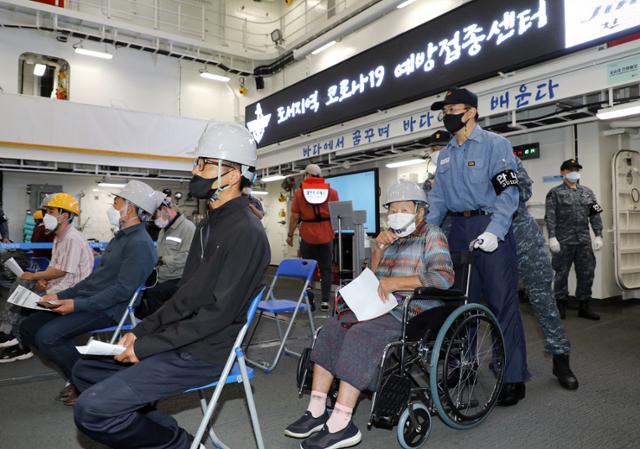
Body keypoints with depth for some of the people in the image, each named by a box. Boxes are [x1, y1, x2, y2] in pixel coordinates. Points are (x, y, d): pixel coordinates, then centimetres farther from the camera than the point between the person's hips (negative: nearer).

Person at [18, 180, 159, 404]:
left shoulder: (139, 243, -16)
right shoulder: (121, 237, 18)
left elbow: (123, 290, -22)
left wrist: (78, 305, -22)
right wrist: (61, 296, 13)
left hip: (107, 310, -10)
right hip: (87, 300, 10)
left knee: (47, 336, -24)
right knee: (28, 327, 7)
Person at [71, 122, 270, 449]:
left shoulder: (246, 232, -19)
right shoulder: (209, 224, 12)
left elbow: (219, 312, -22)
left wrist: (147, 346, -17)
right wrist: (141, 331, 4)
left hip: (204, 353, -10)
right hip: (180, 339, 10)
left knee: (91, 410, -18)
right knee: (85, 370, 13)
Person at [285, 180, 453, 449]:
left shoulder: (431, 236, 1)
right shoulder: (393, 238, 21)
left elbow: (444, 277, -16)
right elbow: (373, 278, 25)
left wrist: (395, 282, -22)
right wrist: (378, 248, 7)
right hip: (382, 306, 8)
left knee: (360, 334, -29)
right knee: (331, 328, -10)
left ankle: (341, 425, -27)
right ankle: (317, 411, -11)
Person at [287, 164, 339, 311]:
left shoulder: (299, 191, -1)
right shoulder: (331, 191, 4)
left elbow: (295, 216, -3)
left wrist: (290, 235, 7)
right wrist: (334, 230, 20)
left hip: (307, 236, -1)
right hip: (326, 236, 1)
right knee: (326, 269, 8)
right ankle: (325, 301, 7)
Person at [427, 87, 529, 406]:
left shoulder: (495, 144, -2)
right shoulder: (445, 155, 18)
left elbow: (507, 193, -11)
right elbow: (438, 198, 16)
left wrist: (494, 231, -23)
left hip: (491, 228, -6)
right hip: (458, 231, 6)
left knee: (502, 303, -3)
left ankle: (513, 378, 7)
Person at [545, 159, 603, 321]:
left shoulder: (587, 192, 14)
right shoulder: (555, 193, 0)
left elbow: (595, 215, 12)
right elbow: (550, 217, -7)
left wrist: (598, 235, 4)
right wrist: (552, 237, -15)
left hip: (584, 240, 5)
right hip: (564, 241, -4)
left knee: (587, 273, 6)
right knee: (562, 274, 2)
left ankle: (584, 306, 18)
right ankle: (560, 306, 13)